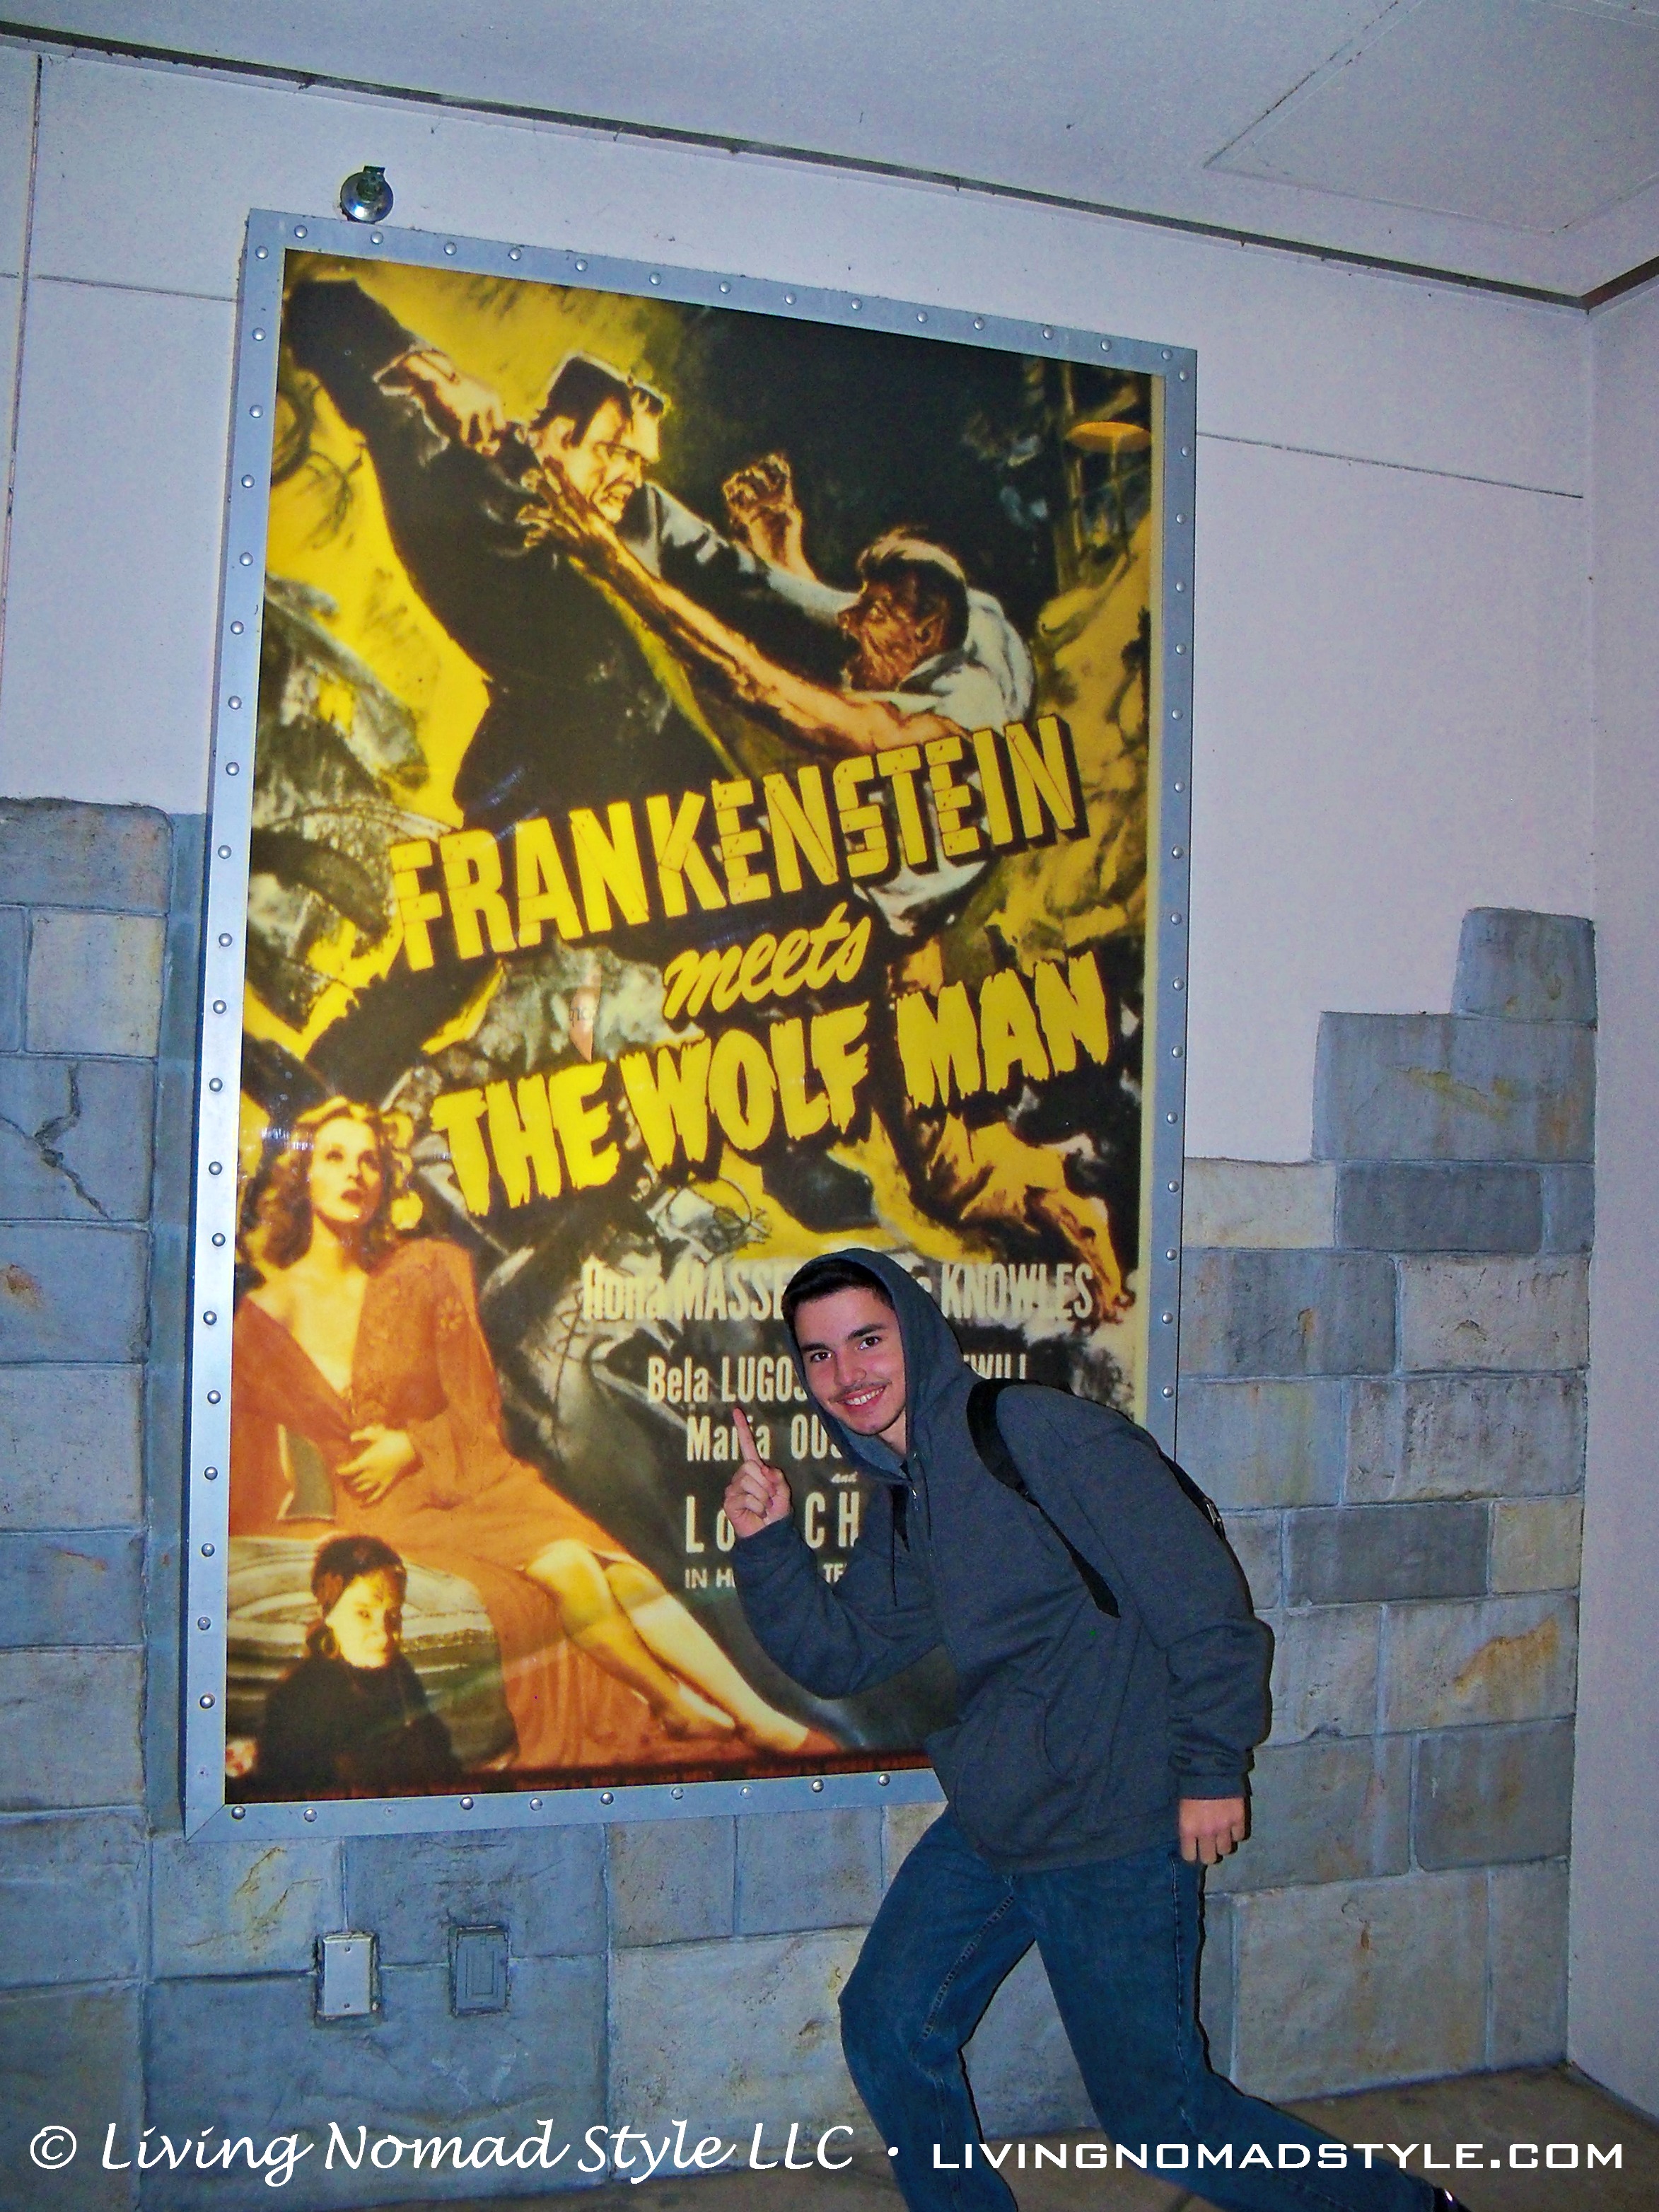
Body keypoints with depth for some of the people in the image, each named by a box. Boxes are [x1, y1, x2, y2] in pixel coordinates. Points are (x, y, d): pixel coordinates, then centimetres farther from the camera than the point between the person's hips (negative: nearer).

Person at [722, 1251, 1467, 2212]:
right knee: (887, 2028, 10)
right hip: (984, 1836, 8)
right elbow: (839, 1655, 10)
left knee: (1156, 2107, 5)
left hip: (1113, 1840, -8)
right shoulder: (898, 1495, 8)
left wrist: (1213, 1768, -17)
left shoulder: (1040, 1431, -19)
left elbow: (1200, 1589, -20)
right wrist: (768, 1541, -5)